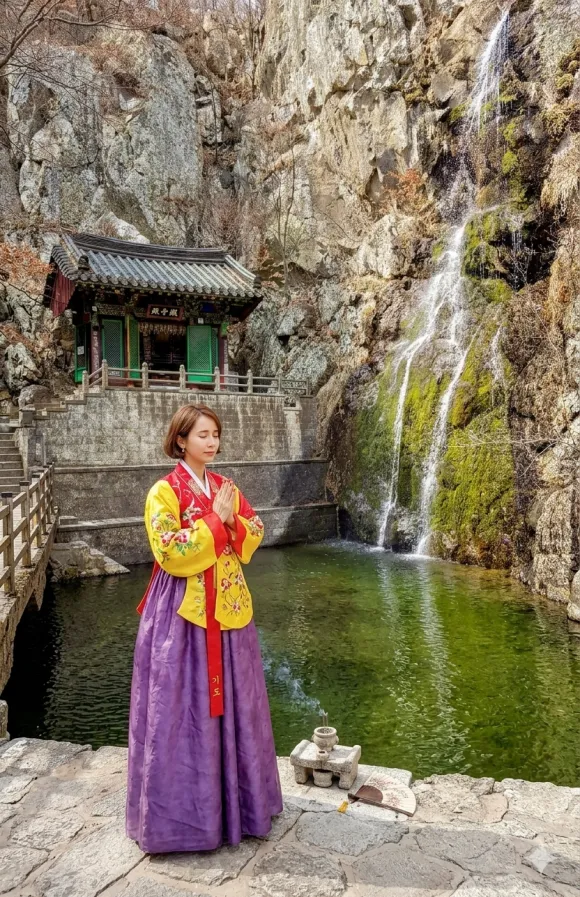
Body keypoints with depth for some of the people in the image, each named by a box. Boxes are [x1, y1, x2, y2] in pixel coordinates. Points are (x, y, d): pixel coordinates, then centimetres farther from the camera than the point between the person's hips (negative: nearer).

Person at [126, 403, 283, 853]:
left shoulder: (225, 487, 7)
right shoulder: (164, 491, -12)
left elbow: (254, 535, 8)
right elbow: (171, 554, -20)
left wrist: (234, 521, -12)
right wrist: (215, 519, -18)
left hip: (228, 609, 6)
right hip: (184, 612, -6)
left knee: (232, 703, 16)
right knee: (183, 711, 4)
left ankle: (234, 800, 35)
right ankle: (180, 812, 23)